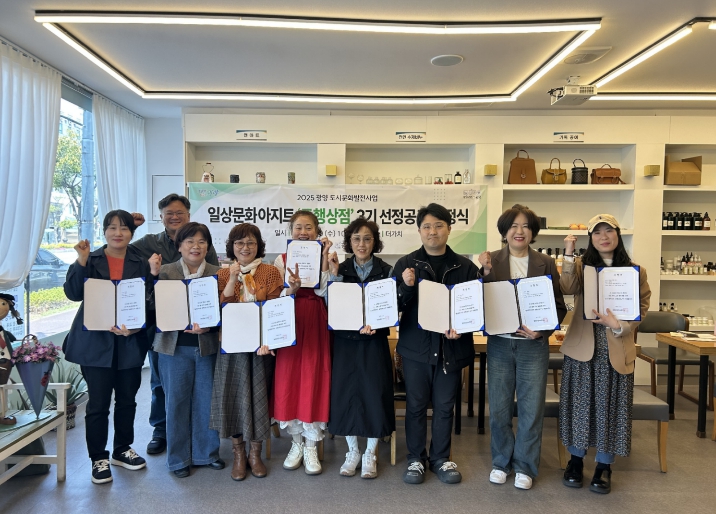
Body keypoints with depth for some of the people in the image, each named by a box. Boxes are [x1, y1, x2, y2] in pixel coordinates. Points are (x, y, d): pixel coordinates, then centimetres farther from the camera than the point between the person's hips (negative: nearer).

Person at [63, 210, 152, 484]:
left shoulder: (141, 264, 3)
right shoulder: (90, 260, 2)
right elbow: (73, 293, -10)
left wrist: (136, 326, -17)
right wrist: (81, 260, -19)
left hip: (130, 341, 2)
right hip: (96, 341, -1)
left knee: (127, 399, 14)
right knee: (98, 402, 4)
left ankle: (122, 450, 32)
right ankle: (99, 458, 21)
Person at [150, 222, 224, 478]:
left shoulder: (217, 273, 1)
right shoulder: (165, 271, 0)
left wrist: (207, 325, -20)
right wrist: (154, 275, -17)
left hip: (207, 345, 1)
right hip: (175, 347, 0)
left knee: (206, 402, 11)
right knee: (177, 402, 10)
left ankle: (207, 452, 29)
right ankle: (178, 458, 26)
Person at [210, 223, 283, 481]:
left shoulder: (270, 272, 2)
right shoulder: (223, 274, 6)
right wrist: (232, 280, -15)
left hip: (261, 344, -1)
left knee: (259, 396, 4)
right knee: (233, 396, 5)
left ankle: (255, 453, 22)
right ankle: (238, 453, 23)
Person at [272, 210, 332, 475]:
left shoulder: (324, 256, 4)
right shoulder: (282, 259, 7)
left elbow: (322, 290, -11)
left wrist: (324, 258, -15)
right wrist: (292, 287, -18)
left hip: (316, 324, -1)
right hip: (290, 324, 1)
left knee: (314, 380, -1)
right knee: (289, 381, 4)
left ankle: (311, 446, 14)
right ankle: (297, 442, 23)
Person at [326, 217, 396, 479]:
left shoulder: (386, 271, 0)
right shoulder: (341, 269, 3)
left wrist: (376, 325, -19)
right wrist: (334, 275, -15)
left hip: (374, 342, -1)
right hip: (345, 341, 1)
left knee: (374, 394, 2)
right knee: (346, 393, 5)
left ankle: (370, 454, 21)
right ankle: (353, 451, 25)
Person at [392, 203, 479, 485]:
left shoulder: (465, 267, 2)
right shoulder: (405, 264, 0)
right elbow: (396, 306, -2)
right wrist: (407, 287, -21)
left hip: (451, 347, 1)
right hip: (416, 346, -1)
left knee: (445, 406, 13)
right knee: (416, 405, 9)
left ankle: (441, 458, 31)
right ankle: (415, 459, 27)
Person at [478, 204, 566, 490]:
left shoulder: (546, 264, 1)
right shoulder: (491, 261, 0)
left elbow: (559, 306, 1)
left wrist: (543, 329, -15)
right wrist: (486, 272, -18)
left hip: (534, 345, 0)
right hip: (499, 344, 0)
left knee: (531, 408, 7)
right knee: (499, 407, 10)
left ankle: (525, 466, 26)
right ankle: (501, 462, 29)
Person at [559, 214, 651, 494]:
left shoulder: (635, 271, 4)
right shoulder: (581, 265, 2)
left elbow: (641, 308, 2)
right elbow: (567, 289, -18)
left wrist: (620, 325, -15)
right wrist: (568, 255, -21)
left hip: (617, 350, 0)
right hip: (582, 346, 0)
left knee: (609, 405, 7)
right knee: (579, 402, 7)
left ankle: (604, 467, 23)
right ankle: (576, 460, 24)